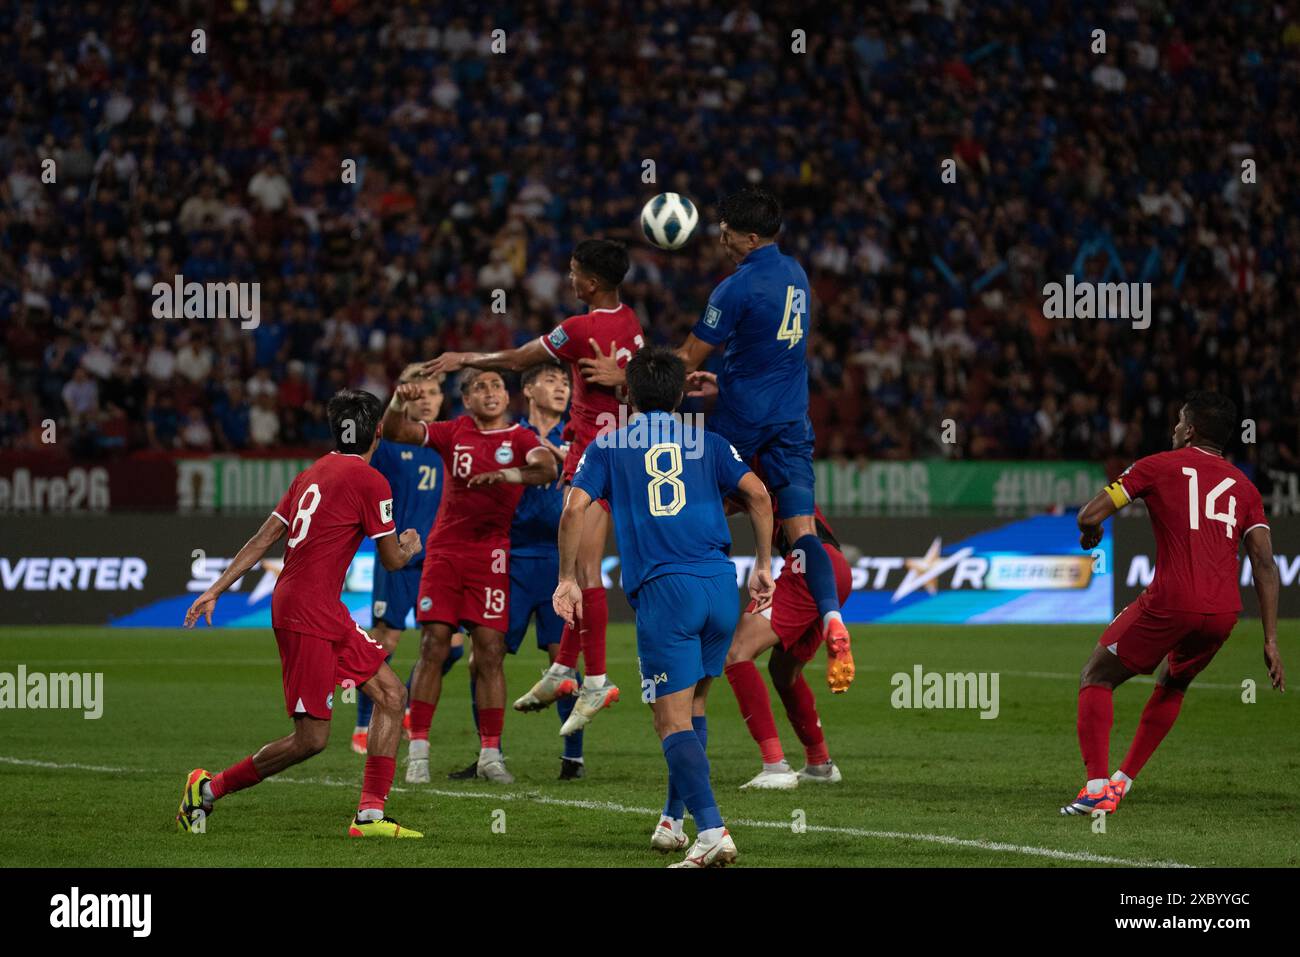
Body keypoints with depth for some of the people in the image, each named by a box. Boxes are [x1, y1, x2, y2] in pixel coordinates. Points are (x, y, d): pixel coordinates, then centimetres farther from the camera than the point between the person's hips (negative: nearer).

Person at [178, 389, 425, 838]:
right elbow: (391, 560, -3)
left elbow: (262, 539, 12)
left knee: (391, 695, 8)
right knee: (311, 739, -6)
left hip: (328, 615, 9)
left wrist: (215, 590, 13)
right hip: (308, 614, -9)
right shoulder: (369, 481, -10)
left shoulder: (313, 474, 14)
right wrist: (409, 546, 20)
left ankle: (370, 815, 6)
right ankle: (209, 788, 6)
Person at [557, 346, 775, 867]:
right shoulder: (708, 443, 16)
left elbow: (575, 508, -3)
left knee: (674, 722, -6)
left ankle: (712, 830, -22)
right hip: (720, 584, 3)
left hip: (663, 591, -3)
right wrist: (764, 566, 10)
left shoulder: (607, 447, 11)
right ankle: (673, 819, 24)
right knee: (692, 706, 21)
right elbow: (757, 494, 3)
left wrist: (567, 579, 4)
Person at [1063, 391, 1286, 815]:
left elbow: (1090, 516, 2)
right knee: (1173, 684, 32)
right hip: (1224, 612, 5)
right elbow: (1264, 564, 8)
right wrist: (1271, 641, 8)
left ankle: (1097, 788, -4)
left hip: (1171, 602, -5)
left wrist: (1090, 534, 27)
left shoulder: (1160, 466, 7)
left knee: (1097, 678, 11)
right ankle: (1124, 779, 31)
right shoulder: (1243, 487, 17)